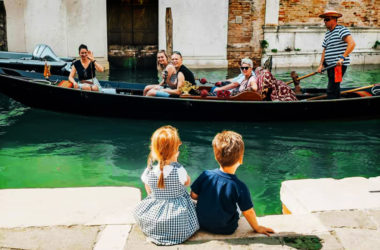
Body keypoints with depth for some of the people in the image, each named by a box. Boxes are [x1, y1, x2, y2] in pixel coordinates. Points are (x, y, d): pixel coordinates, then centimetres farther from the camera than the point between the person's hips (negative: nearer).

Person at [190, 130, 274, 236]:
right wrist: (257, 227, 4)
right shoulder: (240, 187, -26)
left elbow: (193, 195, -5)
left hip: (201, 223, 3)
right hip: (226, 230, -2)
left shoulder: (205, 175, -19)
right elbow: (248, 212, -15)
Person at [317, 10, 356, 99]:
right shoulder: (327, 34, 17)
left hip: (339, 65, -9)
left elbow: (352, 44, -20)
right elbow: (325, 50, 18)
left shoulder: (341, 30, -9)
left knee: (331, 91, -13)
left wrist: (342, 57, -26)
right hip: (330, 65, 9)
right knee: (335, 89, 17)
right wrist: (321, 65, 8)